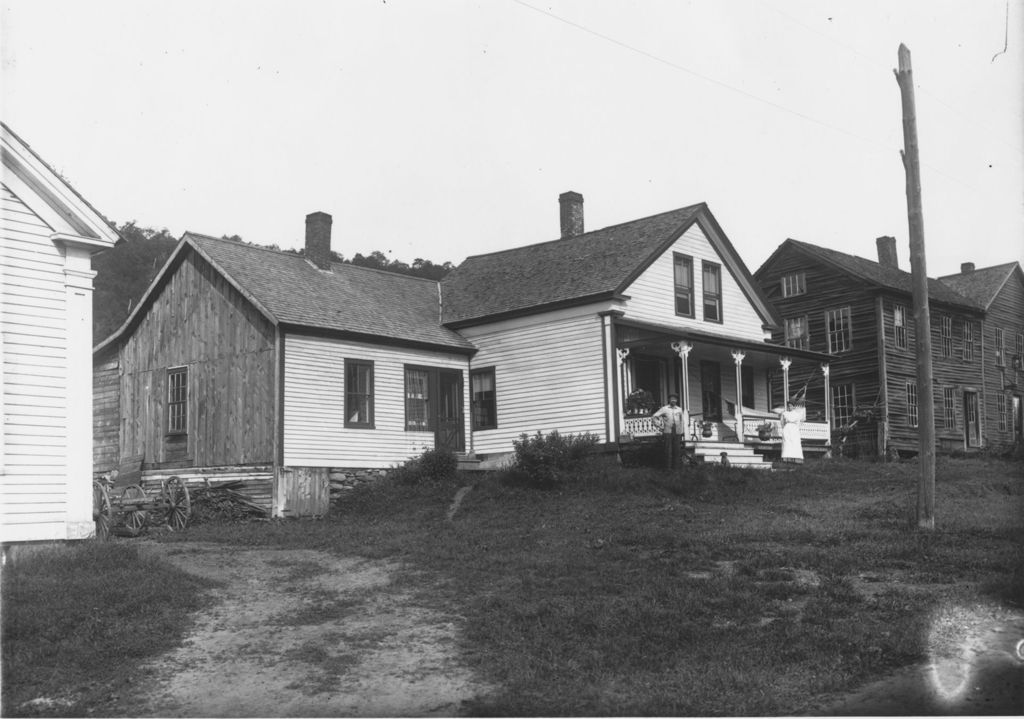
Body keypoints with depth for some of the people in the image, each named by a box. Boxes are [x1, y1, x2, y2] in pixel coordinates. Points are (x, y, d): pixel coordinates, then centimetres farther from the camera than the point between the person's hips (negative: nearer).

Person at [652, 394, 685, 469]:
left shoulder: (679, 409, 9)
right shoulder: (665, 409, 1)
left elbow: (681, 421, 15)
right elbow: (654, 416, 4)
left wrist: (681, 431, 11)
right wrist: (660, 425, -1)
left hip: (677, 432, 3)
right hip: (667, 431, -3)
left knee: (676, 450, 2)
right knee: (668, 450, -3)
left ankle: (675, 466, 11)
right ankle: (668, 467, 1)